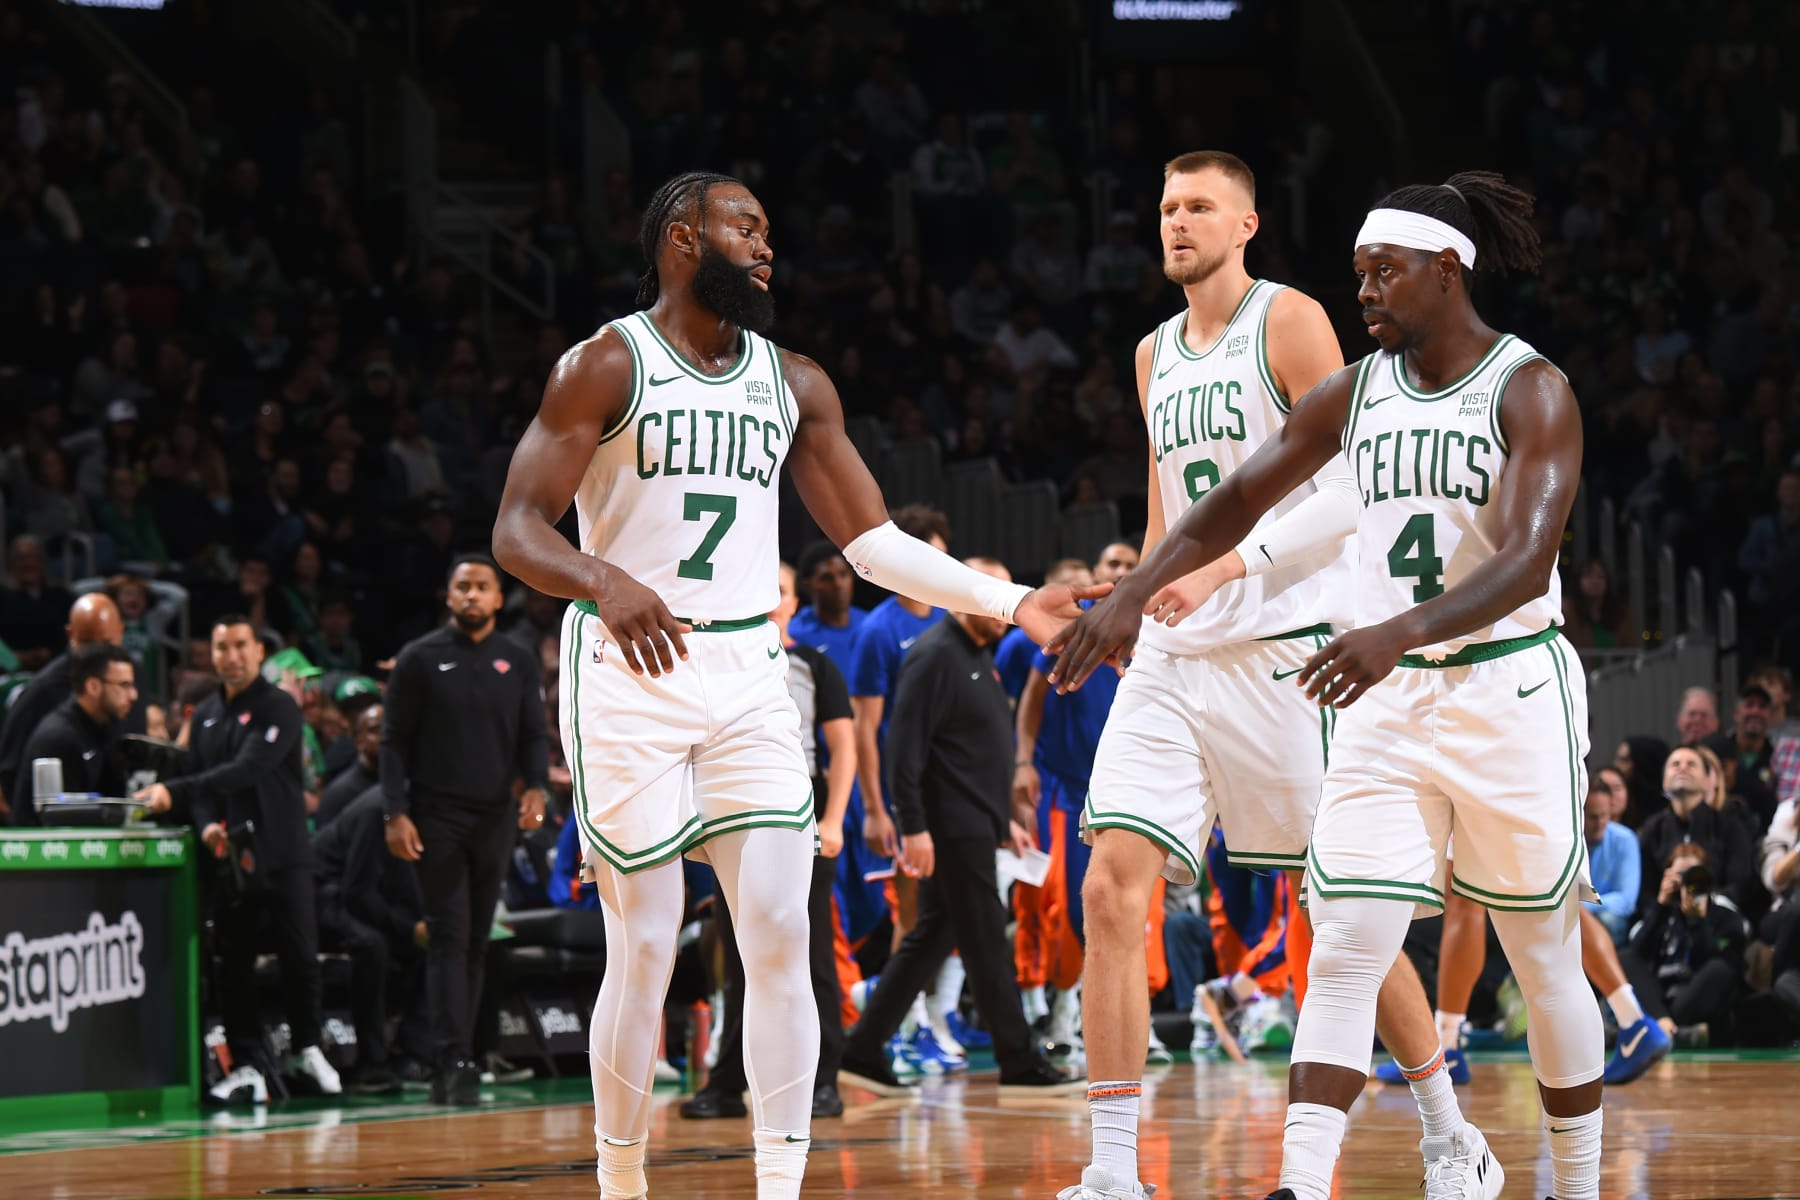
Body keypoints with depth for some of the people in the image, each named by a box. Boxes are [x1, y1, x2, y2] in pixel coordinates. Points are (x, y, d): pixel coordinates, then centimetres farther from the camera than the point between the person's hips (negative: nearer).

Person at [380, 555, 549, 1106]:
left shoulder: (518, 663, 10)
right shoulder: (420, 659, 1)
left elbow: (535, 736, 9)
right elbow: (395, 741, 0)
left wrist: (536, 787, -11)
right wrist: (396, 813, -9)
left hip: (496, 819, 3)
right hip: (436, 818, -3)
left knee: (477, 942, 6)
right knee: (449, 937, -9)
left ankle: (456, 1062, 10)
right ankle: (453, 1062, -15)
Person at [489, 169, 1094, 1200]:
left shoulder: (794, 385, 11)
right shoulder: (607, 366, -5)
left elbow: (871, 540, 14)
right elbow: (516, 531, -12)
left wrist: (1010, 602, 4)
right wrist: (604, 582, -32)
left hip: (748, 675, 5)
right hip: (629, 671, -4)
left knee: (781, 936, -6)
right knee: (645, 949, -4)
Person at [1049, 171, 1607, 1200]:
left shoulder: (1532, 390, -11)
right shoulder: (1358, 393, 6)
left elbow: (1527, 563, -23)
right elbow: (1239, 499, 11)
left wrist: (1398, 633, -38)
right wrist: (1133, 595, -4)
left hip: (1510, 692, -4)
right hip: (1389, 701, 4)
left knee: (1546, 961, 6)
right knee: (1345, 953, -9)